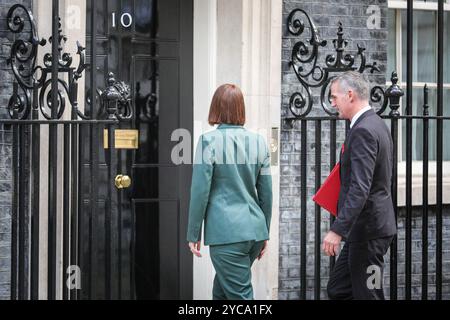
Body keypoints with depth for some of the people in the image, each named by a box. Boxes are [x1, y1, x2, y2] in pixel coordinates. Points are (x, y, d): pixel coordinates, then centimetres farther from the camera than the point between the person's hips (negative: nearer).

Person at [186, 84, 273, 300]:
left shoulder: (209, 141, -8)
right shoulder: (258, 142, 6)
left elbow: (200, 191, -8)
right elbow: (266, 192, 10)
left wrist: (194, 234, 0)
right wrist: (265, 233, 19)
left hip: (226, 232, -6)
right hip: (255, 230, 6)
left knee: (240, 295, -1)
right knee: (221, 290, 22)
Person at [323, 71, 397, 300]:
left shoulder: (363, 131, -19)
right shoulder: (378, 125, 14)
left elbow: (360, 188, -28)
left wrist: (338, 230, -31)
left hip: (367, 229, -10)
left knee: (367, 295, -2)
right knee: (337, 290, 13)